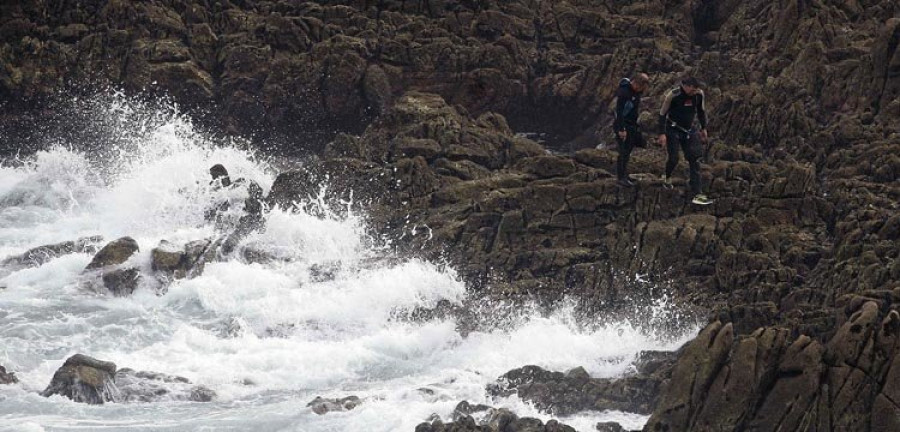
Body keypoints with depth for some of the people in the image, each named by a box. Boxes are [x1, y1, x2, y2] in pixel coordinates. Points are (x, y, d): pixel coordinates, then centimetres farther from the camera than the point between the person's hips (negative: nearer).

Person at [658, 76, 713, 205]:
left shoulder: (699, 94, -7)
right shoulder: (673, 95, -21)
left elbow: (701, 111, 12)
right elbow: (662, 114, -13)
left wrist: (703, 128, 16)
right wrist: (662, 134, -14)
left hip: (689, 130, 4)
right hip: (673, 130, -4)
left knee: (695, 160, -6)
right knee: (674, 158, -5)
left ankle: (697, 195, -9)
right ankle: (667, 178, 33)